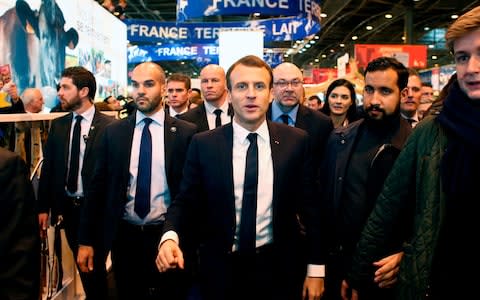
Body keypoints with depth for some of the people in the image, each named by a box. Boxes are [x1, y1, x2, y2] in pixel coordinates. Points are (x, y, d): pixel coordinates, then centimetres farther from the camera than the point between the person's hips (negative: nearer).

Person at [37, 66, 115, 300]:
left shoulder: (108, 126, -11)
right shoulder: (58, 125, 4)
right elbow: (48, 167, 5)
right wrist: (43, 207, 2)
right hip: (67, 207, 5)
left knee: (95, 265, 8)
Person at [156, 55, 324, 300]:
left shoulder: (296, 141, -4)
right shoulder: (203, 144, -5)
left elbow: (310, 206, 0)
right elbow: (186, 202, -2)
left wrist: (316, 268, 1)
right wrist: (170, 237, -22)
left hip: (277, 269, 0)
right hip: (221, 270, 0)